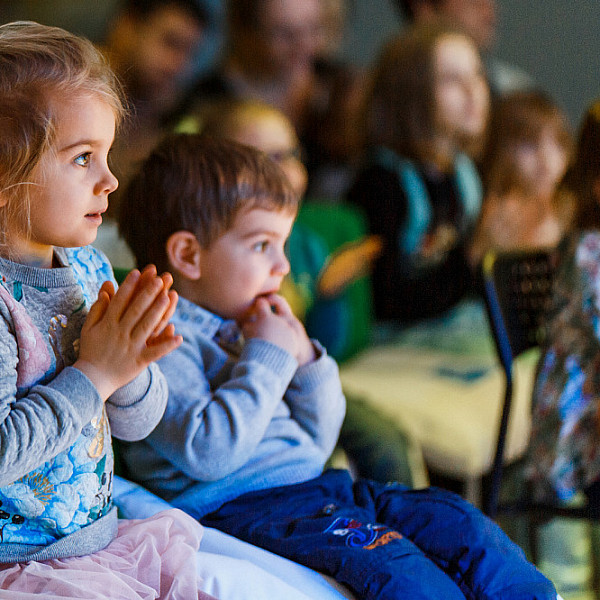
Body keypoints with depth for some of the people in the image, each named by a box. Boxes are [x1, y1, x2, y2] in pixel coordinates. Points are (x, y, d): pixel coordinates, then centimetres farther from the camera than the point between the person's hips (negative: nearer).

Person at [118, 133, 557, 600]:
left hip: (315, 484, 9)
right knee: (389, 561, -30)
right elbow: (208, 453, -24)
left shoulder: (249, 329, 19)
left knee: (455, 522, -4)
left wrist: (305, 360, 4)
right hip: (240, 504, -9)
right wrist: (269, 359, -15)